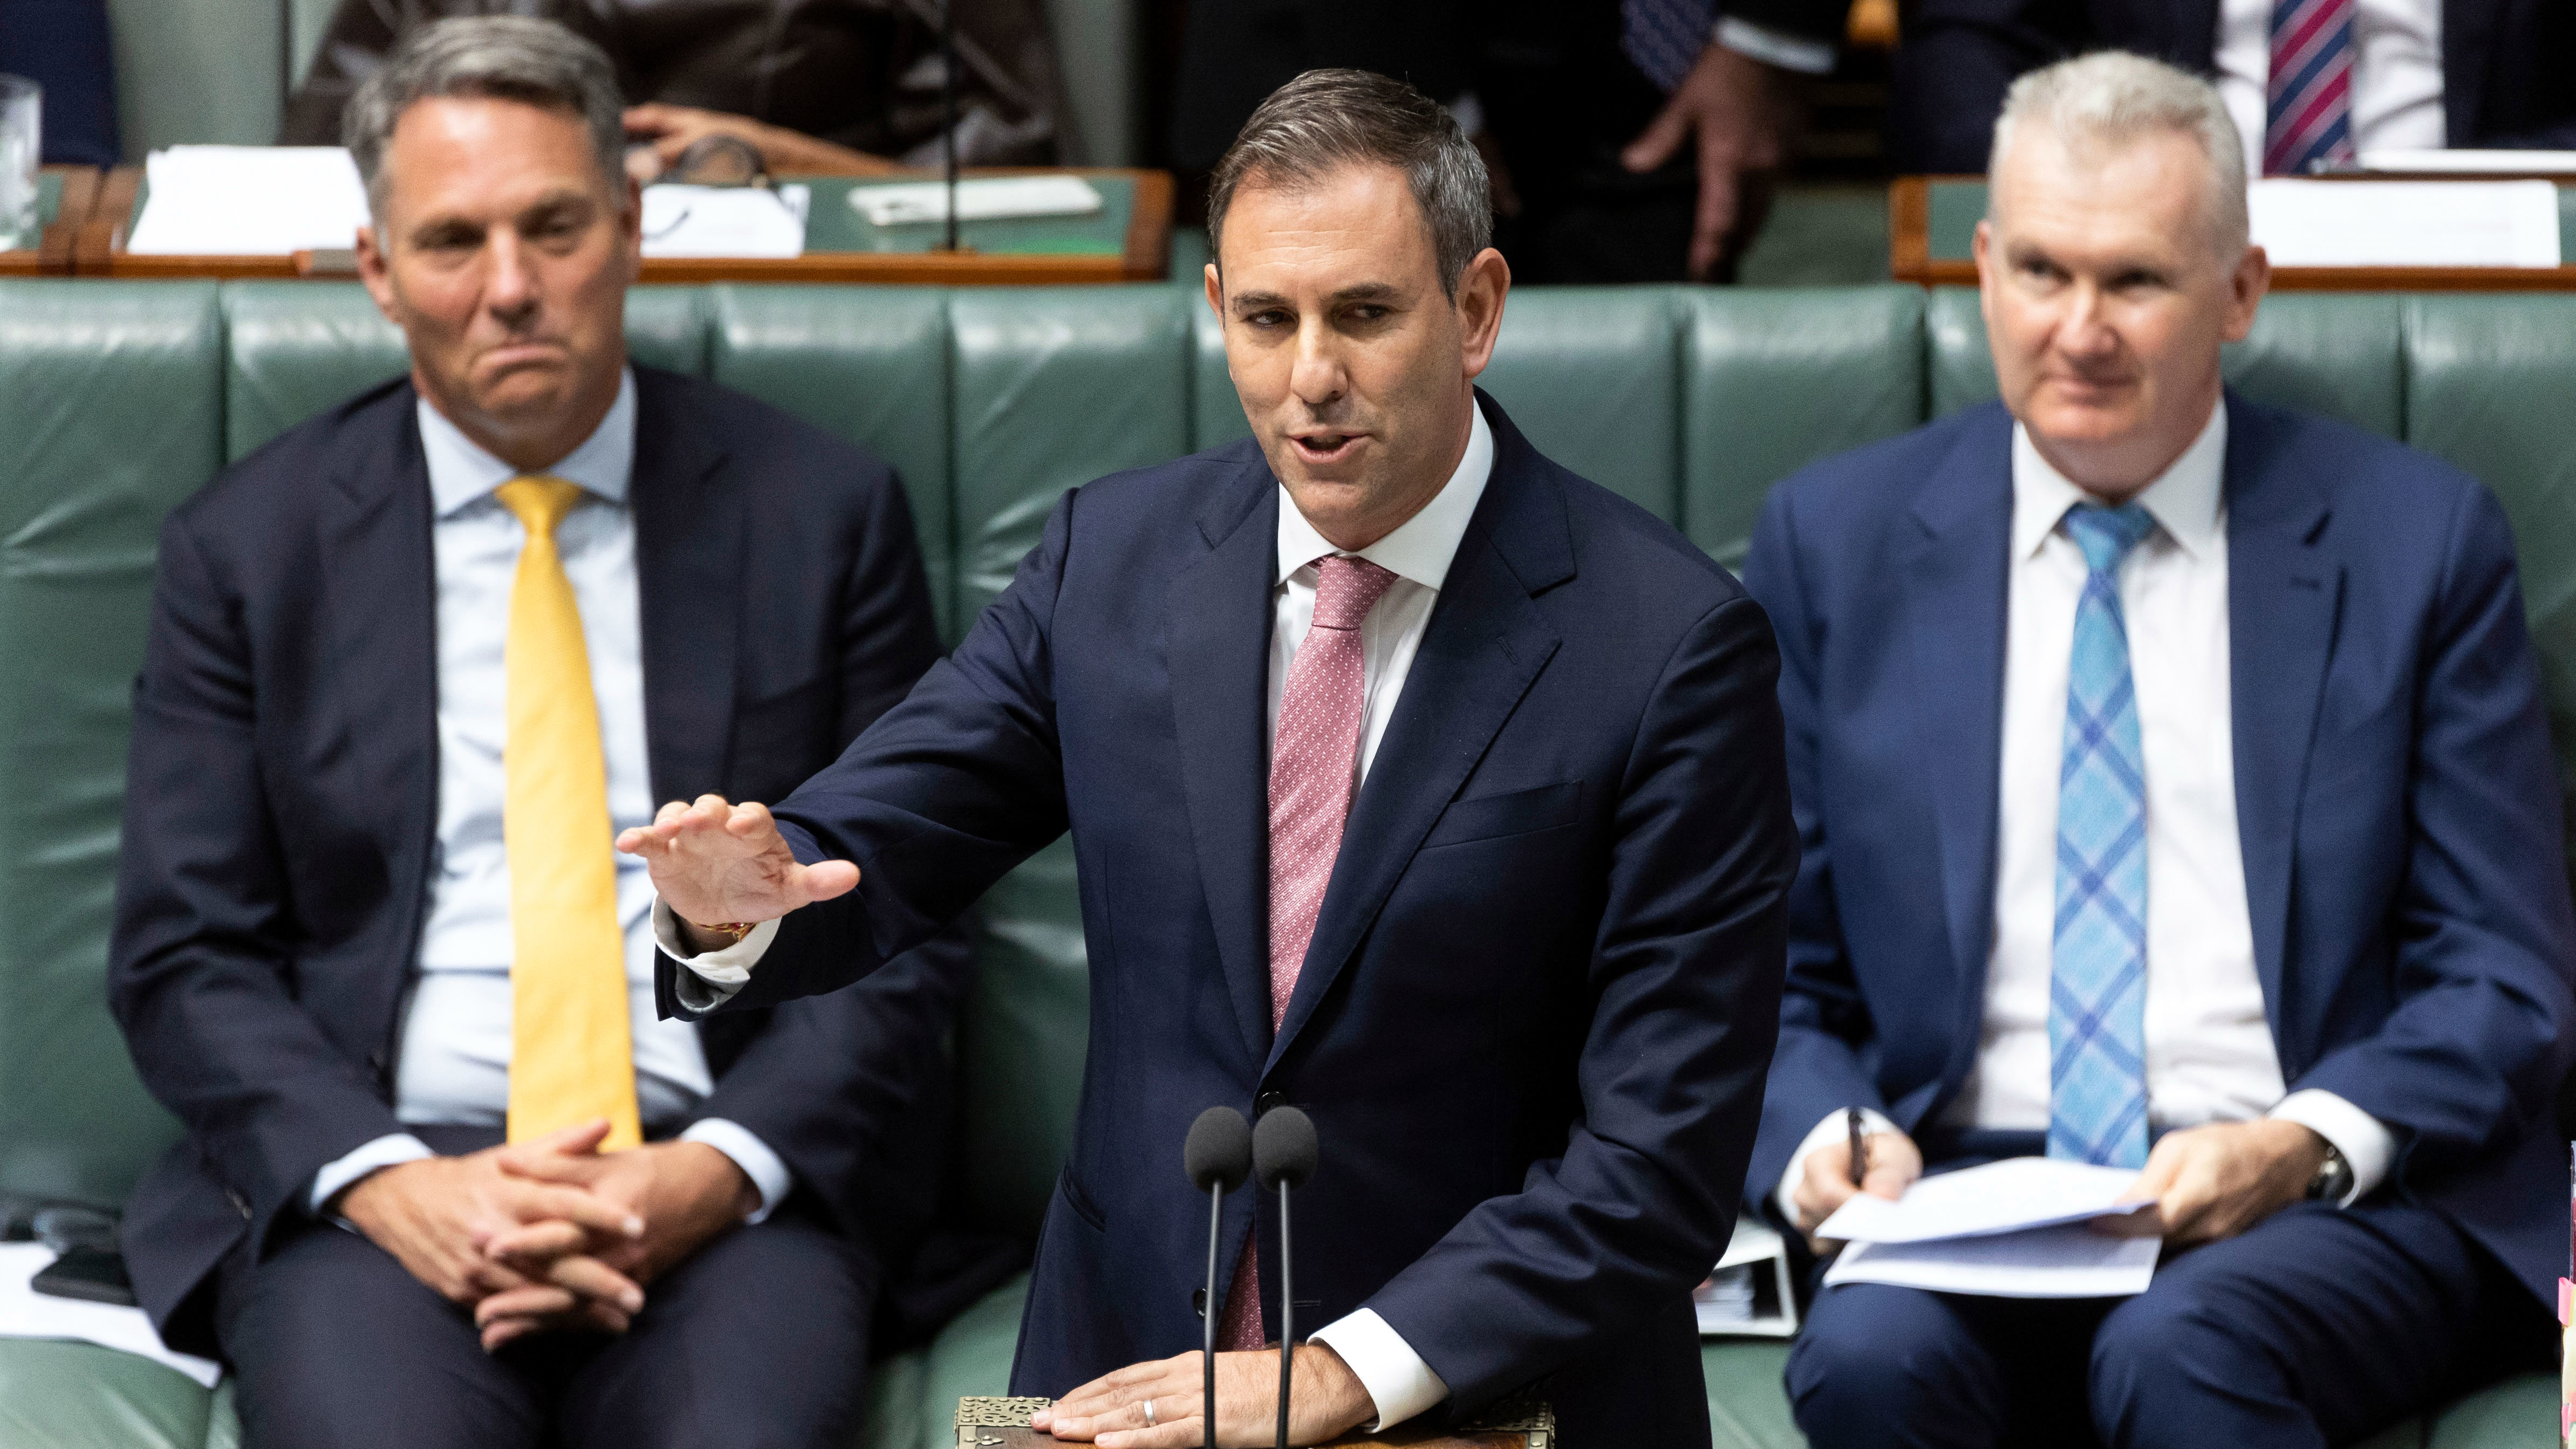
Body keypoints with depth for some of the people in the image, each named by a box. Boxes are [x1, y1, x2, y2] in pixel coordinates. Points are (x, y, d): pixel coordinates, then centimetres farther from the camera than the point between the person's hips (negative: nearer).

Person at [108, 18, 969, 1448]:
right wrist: (388, 1183, -13)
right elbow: (184, 954, 5)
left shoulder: (821, 514, 8)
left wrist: (718, 1170, -11)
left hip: (727, 1180, 0)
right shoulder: (248, 547, 9)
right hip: (370, 1173, 0)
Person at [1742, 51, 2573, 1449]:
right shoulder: (1835, 542, 10)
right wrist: (1823, 1133, -10)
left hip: (2342, 1193, -1)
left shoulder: (2415, 538, 6)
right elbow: (1775, 977, 12)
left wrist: (2305, 1146, -14)